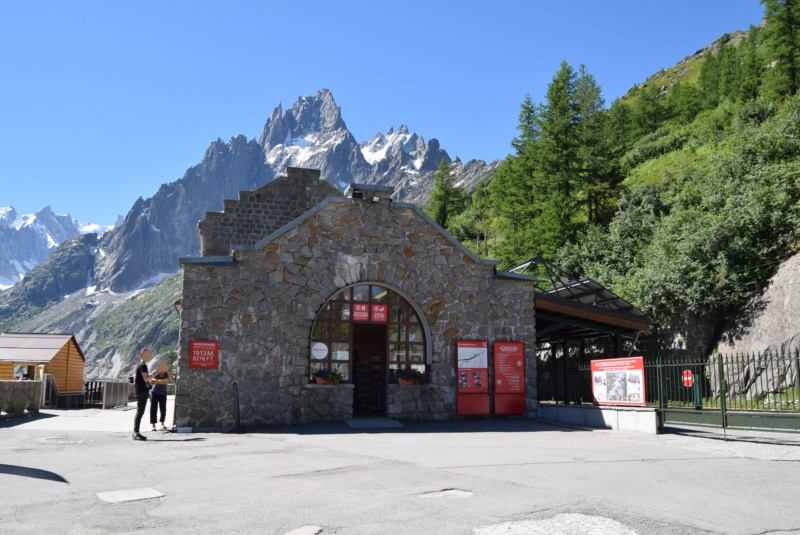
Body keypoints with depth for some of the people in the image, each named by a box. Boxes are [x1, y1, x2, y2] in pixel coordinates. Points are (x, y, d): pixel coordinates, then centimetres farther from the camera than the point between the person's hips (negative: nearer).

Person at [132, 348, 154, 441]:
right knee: (140, 412, -10)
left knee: (140, 412, 12)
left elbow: (135, 378, 24)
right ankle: (136, 433, -11)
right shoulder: (143, 366, -12)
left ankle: (135, 432, 15)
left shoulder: (139, 365, 18)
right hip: (142, 392, -10)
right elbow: (146, 378, -24)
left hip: (140, 391, 10)